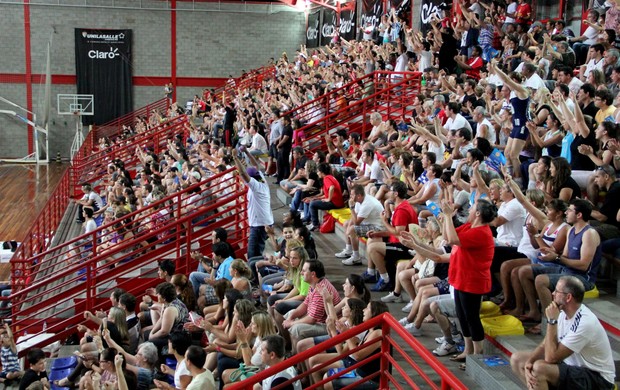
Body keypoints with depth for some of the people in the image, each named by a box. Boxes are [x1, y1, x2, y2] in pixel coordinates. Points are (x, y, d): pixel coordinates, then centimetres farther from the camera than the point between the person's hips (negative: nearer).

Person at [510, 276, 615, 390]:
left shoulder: (584, 323, -29)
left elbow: (551, 357, -29)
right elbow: (544, 346, 4)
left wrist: (552, 320, -25)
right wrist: (528, 363, -15)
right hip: (572, 365, 9)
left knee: (539, 368, -32)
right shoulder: (564, 313, -2)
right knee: (517, 359, 2)